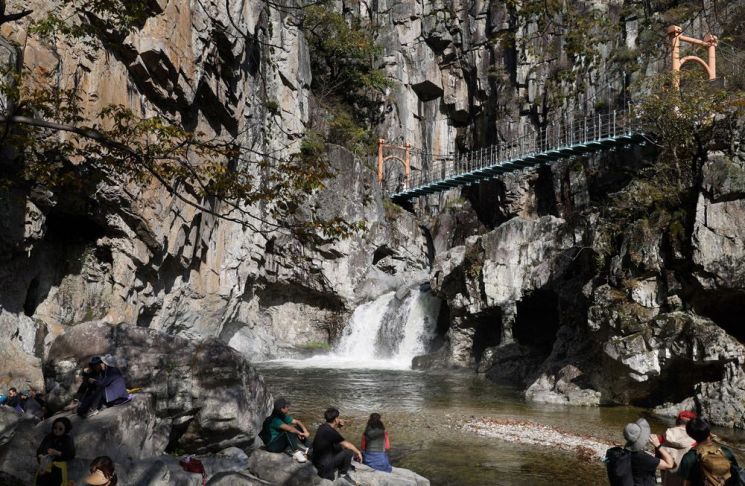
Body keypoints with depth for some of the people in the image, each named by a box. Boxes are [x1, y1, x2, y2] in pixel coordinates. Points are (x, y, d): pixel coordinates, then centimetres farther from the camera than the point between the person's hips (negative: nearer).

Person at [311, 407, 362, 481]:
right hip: (324, 465, -9)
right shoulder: (330, 431, -23)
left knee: (338, 447, 21)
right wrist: (358, 452, 0)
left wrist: (338, 427, 6)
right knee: (349, 452, -5)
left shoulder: (323, 427, 2)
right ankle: (343, 476, 11)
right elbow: (347, 444, -14)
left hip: (317, 460, 9)